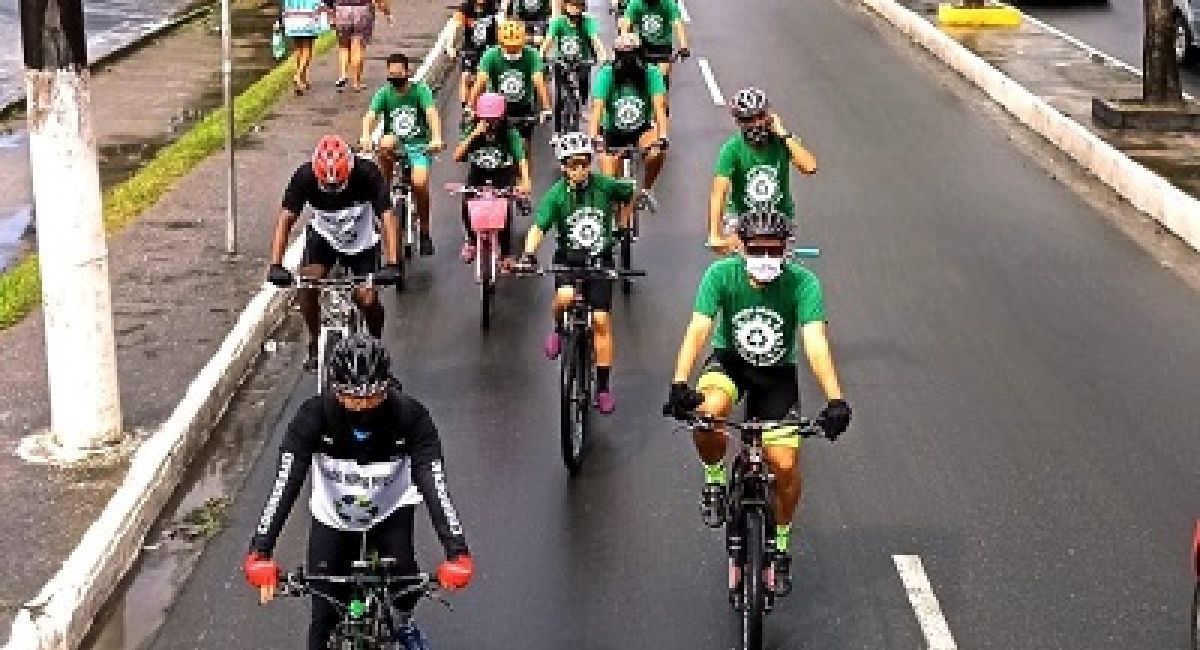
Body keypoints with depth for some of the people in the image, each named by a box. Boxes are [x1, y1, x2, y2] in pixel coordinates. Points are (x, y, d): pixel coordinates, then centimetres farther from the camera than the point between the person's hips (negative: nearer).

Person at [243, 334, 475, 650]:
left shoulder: (410, 415, -27)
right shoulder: (315, 414, -27)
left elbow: (433, 483, -34)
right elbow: (285, 482, -33)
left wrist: (457, 554, -46)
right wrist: (260, 554, -44)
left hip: (390, 512, 0)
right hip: (333, 516, 1)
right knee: (325, 616, -4)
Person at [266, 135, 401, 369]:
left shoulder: (366, 174, -30)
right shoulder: (305, 177, -26)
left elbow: (387, 216, -35)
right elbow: (285, 218, -29)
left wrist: (392, 264, -47)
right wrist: (276, 265, -41)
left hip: (362, 242, -1)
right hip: (323, 235, 1)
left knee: (367, 299, -16)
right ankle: (315, 343, 2)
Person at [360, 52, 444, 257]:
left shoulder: (420, 90, -5)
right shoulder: (384, 93, 0)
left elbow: (431, 113, -22)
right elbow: (371, 115, -15)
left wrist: (436, 138, -42)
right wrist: (366, 136, -38)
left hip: (419, 145, -2)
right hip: (395, 143, 2)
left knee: (420, 183, -26)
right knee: (387, 142, -35)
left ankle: (424, 230, -4)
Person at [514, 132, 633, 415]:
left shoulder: (604, 186, -7)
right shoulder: (556, 194, -10)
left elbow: (632, 193, 9)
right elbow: (539, 226, -20)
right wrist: (529, 255, -35)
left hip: (600, 262, 1)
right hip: (568, 260, -1)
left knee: (601, 320, -4)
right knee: (565, 297, -32)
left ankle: (603, 387, 5)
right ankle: (559, 329, 5)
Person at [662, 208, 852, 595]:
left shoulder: (802, 283, -23)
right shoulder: (722, 274, -21)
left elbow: (815, 342, -33)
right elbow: (698, 330, -30)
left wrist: (835, 399, -46)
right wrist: (679, 384, -46)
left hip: (777, 373, 0)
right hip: (729, 360, 0)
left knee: (785, 465, -9)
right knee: (708, 412, -34)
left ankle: (780, 545, 18)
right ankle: (715, 480, -3)